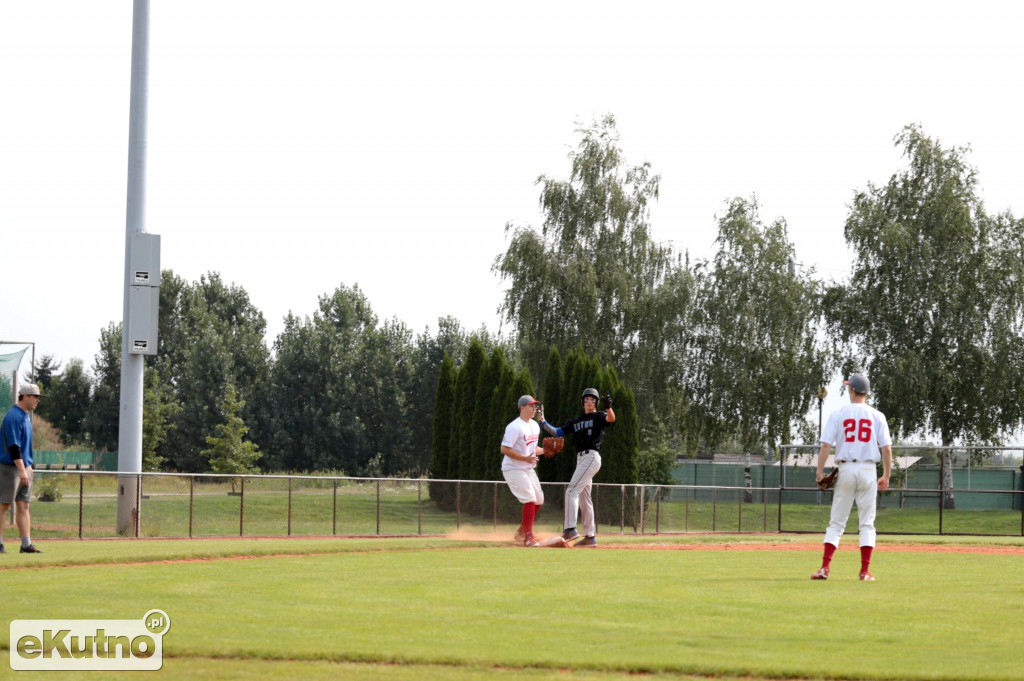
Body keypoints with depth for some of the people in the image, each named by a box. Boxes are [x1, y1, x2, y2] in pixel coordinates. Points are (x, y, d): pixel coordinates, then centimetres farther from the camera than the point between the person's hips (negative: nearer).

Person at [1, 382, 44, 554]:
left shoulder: (26, 416, 15)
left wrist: (28, 466, 19)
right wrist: (22, 470, -26)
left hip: (23, 467, 9)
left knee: (23, 506, 6)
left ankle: (26, 544, 5)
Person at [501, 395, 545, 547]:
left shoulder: (535, 426, 10)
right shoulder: (514, 427, -19)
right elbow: (505, 449, -24)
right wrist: (525, 458, -30)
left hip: (528, 469, 9)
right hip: (513, 470, -9)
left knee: (539, 500, 10)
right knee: (529, 500, -18)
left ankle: (522, 531, 25)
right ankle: (528, 536, -14)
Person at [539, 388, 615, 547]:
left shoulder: (599, 416, 1)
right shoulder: (576, 421, 21)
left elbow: (611, 419, -23)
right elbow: (557, 432, 19)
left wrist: (608, 407, -43)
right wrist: (543, 422, 5)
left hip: (592, 456, -8)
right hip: (581, 459, 8)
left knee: (572, 491, -19)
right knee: (584, 498, 10)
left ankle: (570, 529, -26)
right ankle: (590, 536, 14)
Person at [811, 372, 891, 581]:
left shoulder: (838, 414, 1)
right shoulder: (877, 416, 3)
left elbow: (825, 445, -6)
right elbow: (887, 448, -1)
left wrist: (820, 471, 0)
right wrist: (886, 476, 6)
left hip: (846, 469, 0)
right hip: (868, 470, 0)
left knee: (836, 522, 4)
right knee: (867, 523, 5)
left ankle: (825, 567, -6)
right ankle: (865, 571, -1)